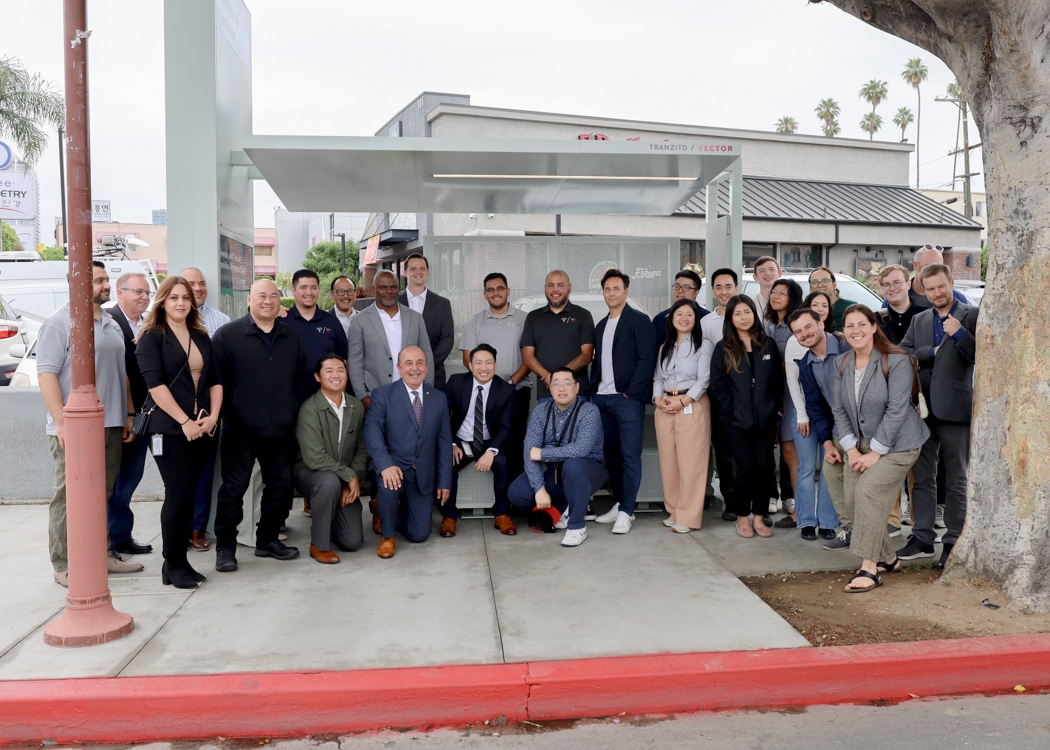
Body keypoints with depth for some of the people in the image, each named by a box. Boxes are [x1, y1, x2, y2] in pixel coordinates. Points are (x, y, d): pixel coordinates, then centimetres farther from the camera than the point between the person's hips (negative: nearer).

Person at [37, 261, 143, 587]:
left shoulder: (112, 325, 16)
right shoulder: (60, 323, -6)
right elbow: (46, 373, -13)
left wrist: (128, 415, 17)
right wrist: (61, 421, -20)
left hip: (111, 426, 7)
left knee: (103, 495, 13)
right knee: (69, 497, 0)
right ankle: (65, 566, 8)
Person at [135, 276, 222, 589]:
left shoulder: (202, 337, 14)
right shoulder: (152, 337, -3)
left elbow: (215, 380, 12)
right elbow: (155, 384, -12)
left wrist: (213, 416, -3)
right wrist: (184, 421, -17)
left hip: (201, 428, 5)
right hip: (169, 429, -5)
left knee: (189, 495, 8)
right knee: (178, 494, -6)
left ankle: (180, 561, 16)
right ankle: (172, 565, 6)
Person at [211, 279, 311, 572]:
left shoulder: (291, 337, 12)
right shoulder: (227, 334, -2)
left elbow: (301, 378, 17)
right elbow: (216, 378, -5)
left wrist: (294, 409, 7)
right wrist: (229, 412, -8)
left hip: (281, 430, 5)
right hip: (240, 430, -4)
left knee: (280, 486, 10)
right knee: (233, 488, 1)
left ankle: (268, 540, 25)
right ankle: (225, 547, 13)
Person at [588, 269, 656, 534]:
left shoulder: (639, 320, -1)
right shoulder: (601, 326, 20)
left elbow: (646, 359, -9)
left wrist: (631, 393, -14)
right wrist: (593, 391, 9)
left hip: (627, 398, -7)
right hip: (602, 399, 7)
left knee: (630, 456, -4)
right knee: (611, 454, 10)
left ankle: (626, 512, 0)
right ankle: (618, 504, 21)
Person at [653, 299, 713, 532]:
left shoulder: (703, 345, 0)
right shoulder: (665, 347, 17)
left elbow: (704, 379, -8)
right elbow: (658, 377, 13)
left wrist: (682, 401, -16)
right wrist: (658, 398, -6)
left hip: (692, 406, -5)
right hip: (664, 408, 5)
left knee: (690, 461, -5)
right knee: (669, 461, 6)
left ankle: (688, 516, 1)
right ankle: (674, 511, 17)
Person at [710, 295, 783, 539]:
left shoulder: (768, 345, 8)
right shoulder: (723, 349, 1)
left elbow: (778, 381, 9)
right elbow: (718, 386, -1)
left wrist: (774, 408, 1)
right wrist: (731, 412, -7)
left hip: (765, 419, 2)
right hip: (737, 420, -2)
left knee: (764, 467, 2)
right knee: (745, 468, -2)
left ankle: (759, 517, 14)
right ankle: (742, 518, 13)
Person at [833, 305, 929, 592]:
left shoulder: (896, 361, -15)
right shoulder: (841, 364, 4)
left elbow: (896, 410, -18)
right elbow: (839, 409, 5)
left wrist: (875, 452, -18)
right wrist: (851, 448, -6)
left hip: (895, 444, -6)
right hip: (860, 444, 6)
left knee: (869, 491, -21)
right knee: (852, 501, -2)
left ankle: (870, 569, -14)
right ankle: (888, 559, 20)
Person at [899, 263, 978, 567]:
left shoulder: (971, 316, -2)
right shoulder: (919, 320, 14)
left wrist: (961, 334, -23)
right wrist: (931, 352, -9)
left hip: (954, 409, -5)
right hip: (923, 408, 5)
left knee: (955, 481, 6)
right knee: (922, 477, 10)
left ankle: (953, 541, 14)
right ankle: (922, 538, 19)